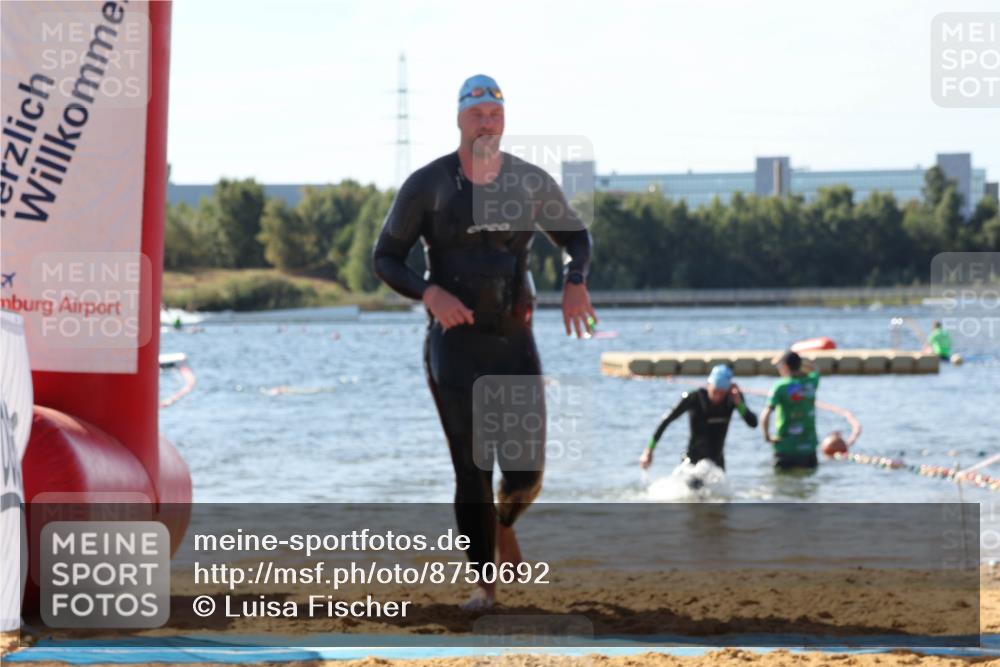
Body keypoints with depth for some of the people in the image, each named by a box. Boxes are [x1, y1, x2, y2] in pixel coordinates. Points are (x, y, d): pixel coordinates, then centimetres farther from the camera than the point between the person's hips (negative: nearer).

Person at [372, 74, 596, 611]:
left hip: (514, 344, 2)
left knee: (526, 473, -2)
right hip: (455, 341, -2)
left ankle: (504, 523, 34)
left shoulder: (532, 183, 2)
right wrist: (429, 292, -21)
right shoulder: (427, 185, -6)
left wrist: (575, 281, -5)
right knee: (473, 470, -7)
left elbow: (574, 236, 18)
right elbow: (385, 259, -1)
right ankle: (484, 582, 6)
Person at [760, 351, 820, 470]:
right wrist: (795, 359, 20)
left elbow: (765, 415, -20)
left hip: (786, 446, -4)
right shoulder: (811, 382, 3)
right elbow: (813, 370, 30)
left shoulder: (780, 387, -11)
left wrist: (767, 436, -6)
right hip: (809, 446, 4)